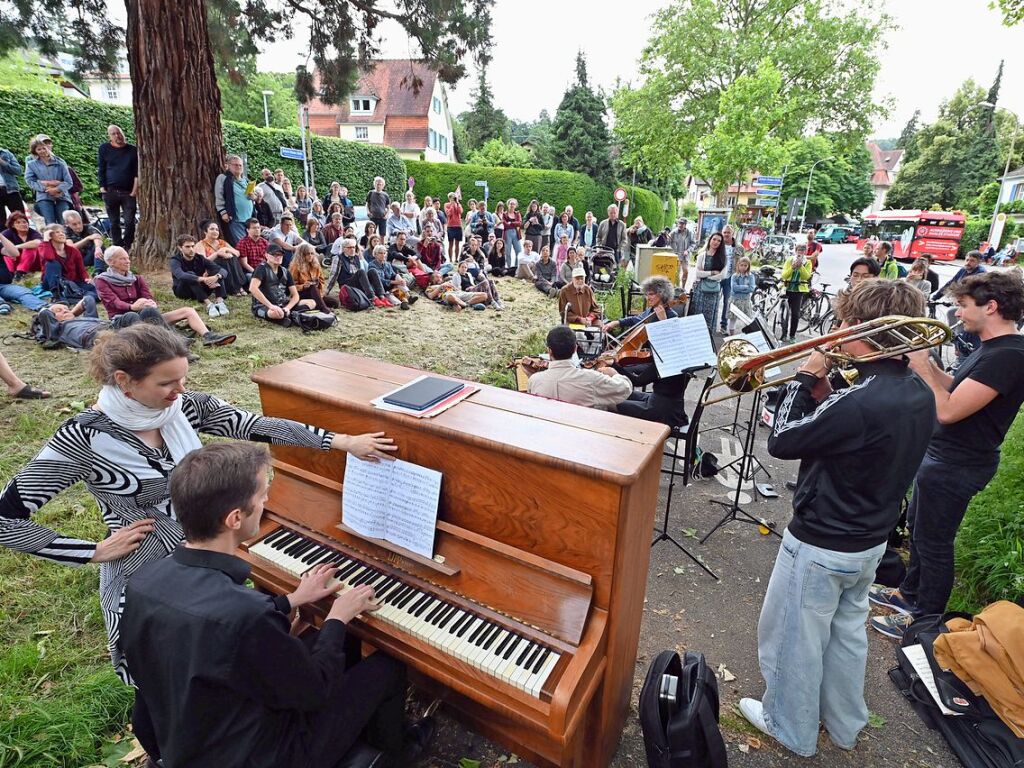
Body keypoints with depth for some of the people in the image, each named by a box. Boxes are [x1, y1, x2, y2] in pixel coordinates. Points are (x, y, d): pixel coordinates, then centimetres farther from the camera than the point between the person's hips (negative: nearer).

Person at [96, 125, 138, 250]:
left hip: (128, 192, -1)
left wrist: (135, 188, -3)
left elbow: (137, 171, 6)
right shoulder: (104, 149, 7)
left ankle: (127, 247, 6)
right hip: (110, 191, 1)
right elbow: (100, 169, 7)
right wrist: (102, 187, -1)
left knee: (130, 222, -6)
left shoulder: (133, 150, 7)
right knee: (114, 223, 4)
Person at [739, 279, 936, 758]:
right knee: (847, 632, 27)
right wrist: (823, 394, -5)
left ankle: (790, 729, 36)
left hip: (820, 547, -8)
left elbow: (781, 442, -22)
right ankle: (844, 725, 47)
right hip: (871, 541, 8)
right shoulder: (919, 395, -3)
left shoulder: (861, 402, -32)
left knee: (794, 638, 14)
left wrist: (804, 378, -15)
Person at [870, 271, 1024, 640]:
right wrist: (926, 360, 0)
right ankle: (910, 594, 42)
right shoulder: (992, 348, 7)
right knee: (918, 526, 23)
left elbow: (948, 410, -29)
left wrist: (920, 365, -21)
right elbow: (957, 389, 12)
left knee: (933, 543, 6)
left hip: (955, 467, -10)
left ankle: (925, 619, 25)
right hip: (940, 455, 10)